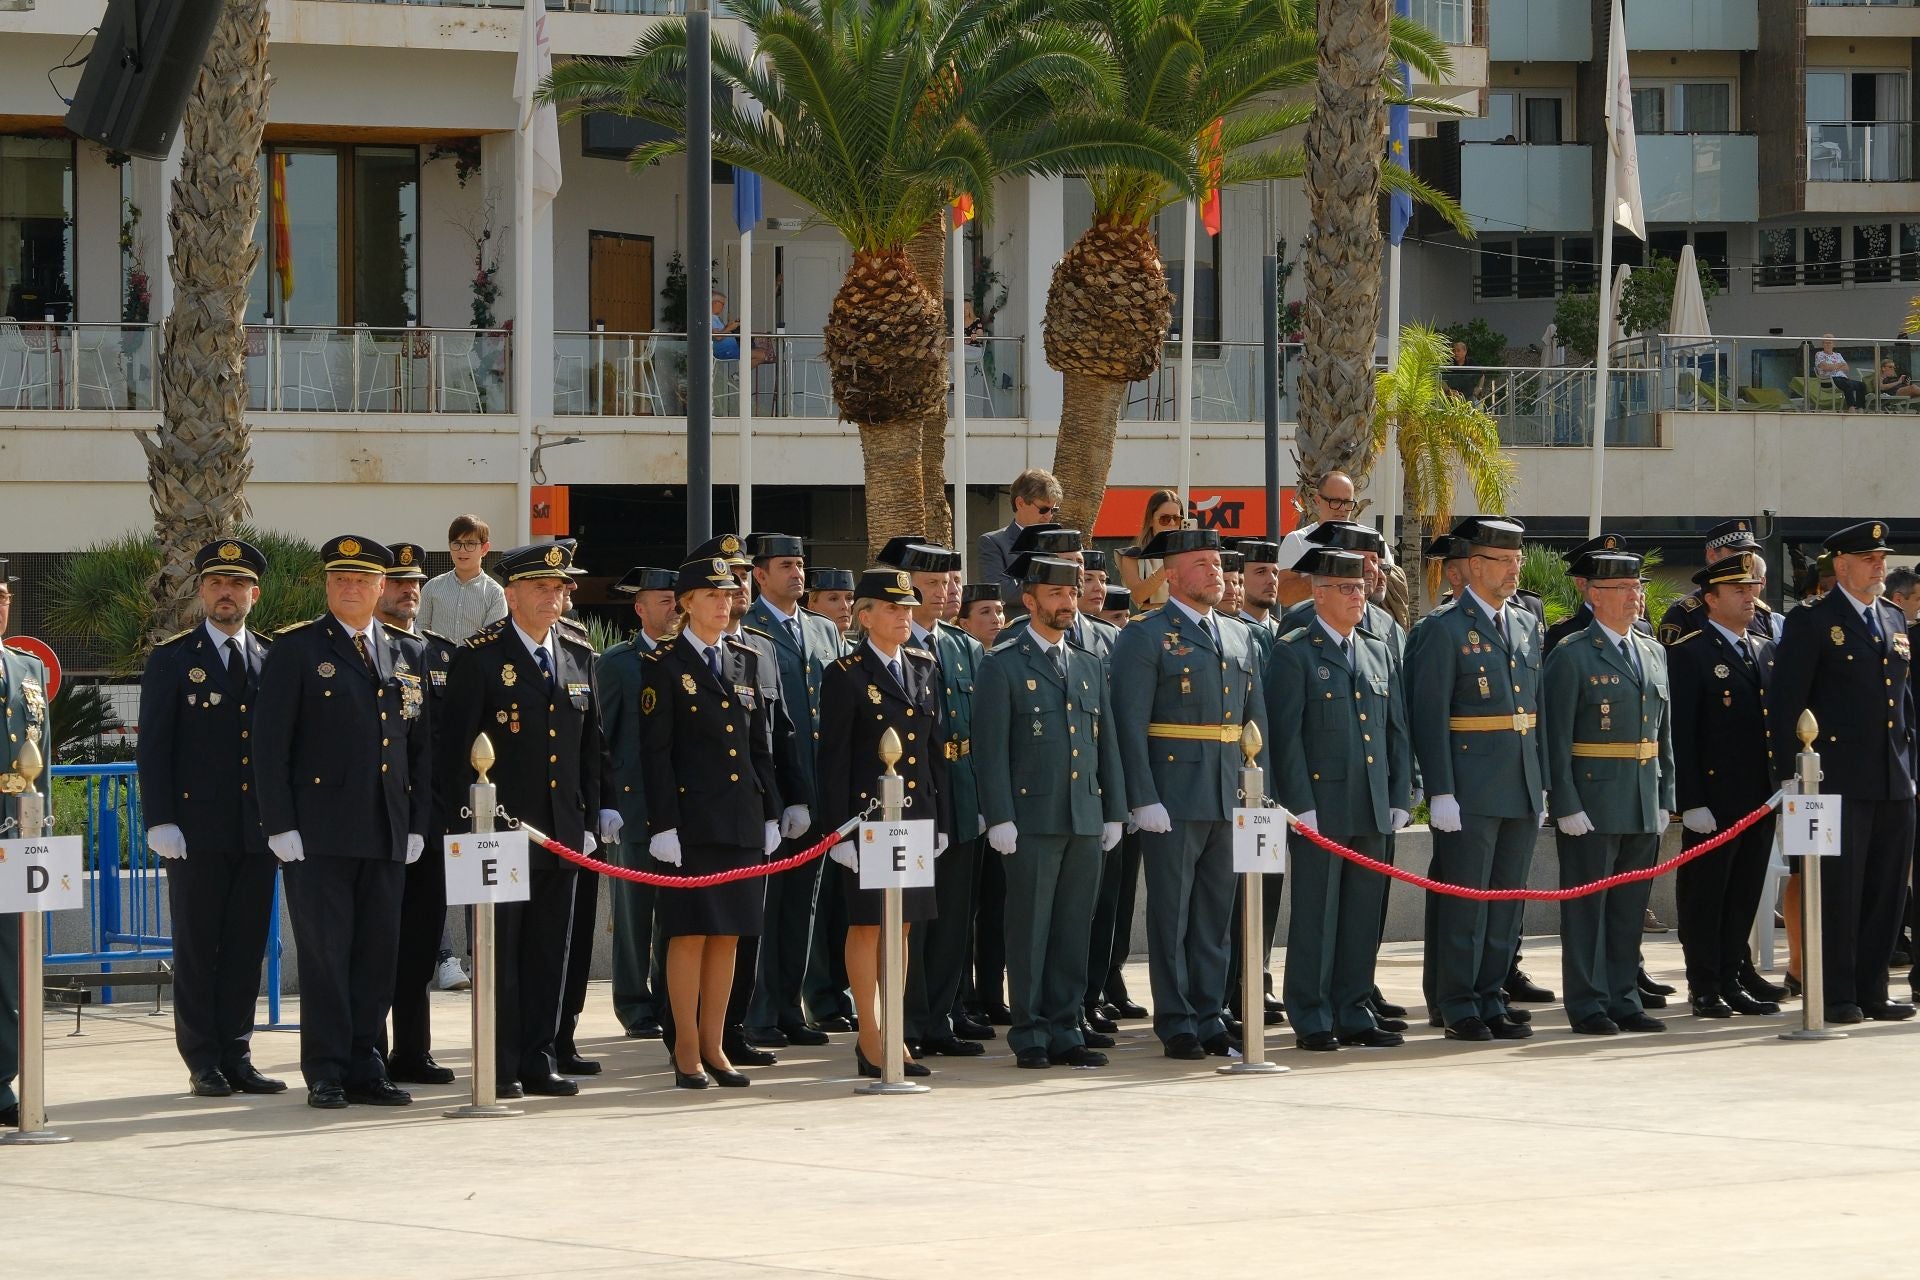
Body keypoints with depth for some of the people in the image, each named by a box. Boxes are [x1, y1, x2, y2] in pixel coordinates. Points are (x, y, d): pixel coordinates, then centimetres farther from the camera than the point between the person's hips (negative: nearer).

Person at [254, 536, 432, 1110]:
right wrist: (280, 825, -10)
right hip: (319, 831, -4)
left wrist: (418, 823, 8)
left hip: (387, 834, 4)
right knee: (324, 952, -4)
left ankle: (364, 1068, 11)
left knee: (377, 954, 4)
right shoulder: (296, 650, 2)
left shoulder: (404, 656, 15)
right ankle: (326, 1073, 0)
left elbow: (419, 748, 18)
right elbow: (270, 743, -3)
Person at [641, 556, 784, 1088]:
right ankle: (687, 1050, 3)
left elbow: (762, 744, 16)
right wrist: (663, 825, -13)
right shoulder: (664, 666, -2)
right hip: (692, 819, -5)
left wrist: (771, 814, 10)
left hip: (744, 820, 5)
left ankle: (714, 1047, 12)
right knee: (690, 931, -3)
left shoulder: (747, 661, 13)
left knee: (728, 934, 6)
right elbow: (654, 752, -6)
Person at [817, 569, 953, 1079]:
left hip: (917, 815, 6)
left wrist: (941, 819, 12)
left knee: (902, 925, 9)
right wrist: (839, 830, -13)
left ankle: (892, 1033, 15)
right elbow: (833, 759, -8)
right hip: (868, 815, -6)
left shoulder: (924, 669, 12)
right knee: (868, 924, -1)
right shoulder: (846, 676, -7)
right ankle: (870, 1041, 4)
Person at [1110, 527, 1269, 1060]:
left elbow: (1256, 718, 17)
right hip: (1173, 801, -6)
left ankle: (1209, 1019, 16)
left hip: (1229, 799, 6)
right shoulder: (1145, 637, -4)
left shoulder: (1238, 636, 15)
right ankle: (1176, 1026, 4)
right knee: (1171, 915, -1)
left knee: (1217, 915, 9)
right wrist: (1144, 800, -15)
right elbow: (1130, 725, -9)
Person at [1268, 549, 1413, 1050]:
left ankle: (1354, 1013, 15)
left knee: (1365, 914, 8)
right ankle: (1312, 1021, 2)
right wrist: (1301, 805, -14)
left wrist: (1401, 799, 8)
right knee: (1316, 914, -3)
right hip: (1322, 806, -6)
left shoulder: (1380, 653, 16)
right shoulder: (1294, 653, -3)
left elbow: (1397, 730, 17)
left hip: (1372, 809, 6)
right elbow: (1286, 735, -8)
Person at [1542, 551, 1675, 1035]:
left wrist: (1665, 797, 11)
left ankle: (1623, 1000, 16)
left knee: (1630, 908, 10)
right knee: (1587, 905, -1)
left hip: (1644, 807, 6)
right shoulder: (1572, 655, -6)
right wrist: (1566, 805, -15)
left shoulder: (1654, 654, 14)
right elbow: (1555, 737, -10)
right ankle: (1587, 1007, 2)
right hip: (1592, 804, -6)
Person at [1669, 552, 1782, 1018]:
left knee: (1745, 894, 10)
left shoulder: (1767, 652, 16)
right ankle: (1705, 989, 4)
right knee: (1705, 894, -1)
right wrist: (1691, 802, -16)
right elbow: (1680, 733, -10)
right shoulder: (1689, 653, -6)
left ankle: (1732, 981, 17)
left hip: (1760, 799, 6)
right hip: (1713, 798, -6)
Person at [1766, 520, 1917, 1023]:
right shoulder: (1811, 622, -3)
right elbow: (1784, 703, -6)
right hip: (1841, 779, -6)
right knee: (1839, 889, -4)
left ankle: (1872, 992, 13)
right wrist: (1789, 772, -10)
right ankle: (1838, 995, 1)